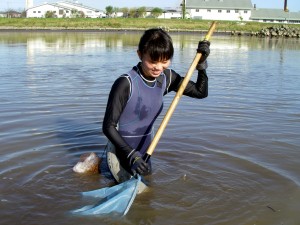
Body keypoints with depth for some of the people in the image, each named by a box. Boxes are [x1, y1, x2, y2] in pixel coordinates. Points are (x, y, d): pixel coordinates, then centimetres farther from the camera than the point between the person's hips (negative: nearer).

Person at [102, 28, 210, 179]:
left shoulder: (167, 78, -5)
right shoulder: (126, 83, -25)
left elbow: (201, 92, 5)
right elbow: (108, 126, -22)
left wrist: (201, 64, -10)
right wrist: (132, 155, -31)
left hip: (146, 150, 7)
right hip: (124, 152, -7)